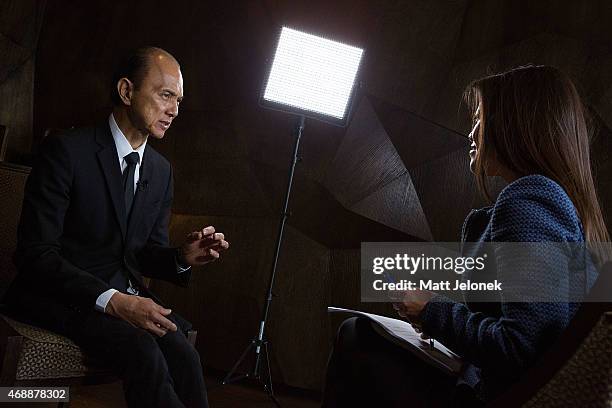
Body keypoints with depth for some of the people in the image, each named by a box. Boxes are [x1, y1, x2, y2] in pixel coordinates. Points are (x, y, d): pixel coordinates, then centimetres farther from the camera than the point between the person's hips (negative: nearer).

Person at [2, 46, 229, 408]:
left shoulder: (161, 169, 8)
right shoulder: (67, 150, -12)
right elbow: (36, 252, -17)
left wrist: (183, 257, -11)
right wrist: (112, 300, -28)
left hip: (126, 293, 6)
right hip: (61, 294, -5)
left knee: (183, 354, -24)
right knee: (145, 352, -31)